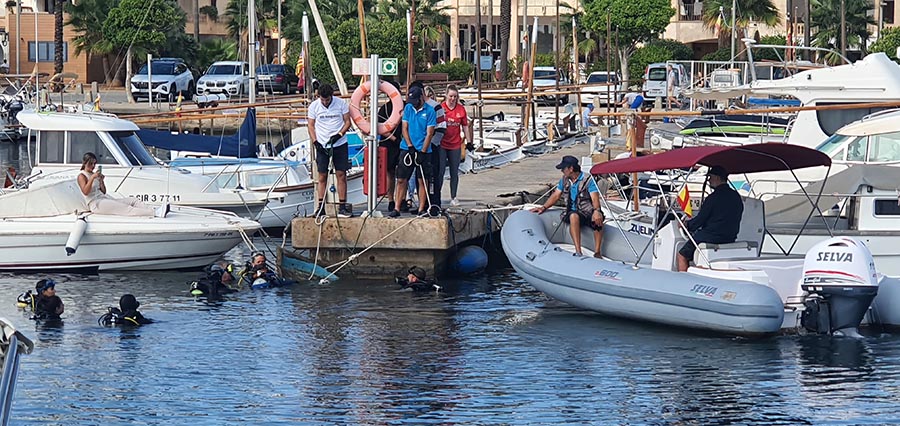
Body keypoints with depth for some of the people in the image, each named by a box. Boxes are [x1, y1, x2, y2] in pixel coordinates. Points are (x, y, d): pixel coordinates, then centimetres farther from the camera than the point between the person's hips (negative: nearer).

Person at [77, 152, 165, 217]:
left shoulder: (94, 174, 23)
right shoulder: (82, 176, 0)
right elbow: (85, 192, -16)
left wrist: (101, 180, 3)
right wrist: (92, 178, -23)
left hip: (105, 198, 9)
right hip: (95, 204, -9)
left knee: (132, 200, -11)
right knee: (126, 209, -24)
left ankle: (155, 211, -30)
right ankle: (155, 213, -40)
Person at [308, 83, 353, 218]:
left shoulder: (341, 103, -4)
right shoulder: (314, 106, -1)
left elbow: (347, 122, 1)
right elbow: (311, 126, 5)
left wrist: (338, 135, -13)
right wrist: (315, 142, -7)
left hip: (340, 144, 0)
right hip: (322, 146, 0)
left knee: (341, 175, -2)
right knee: (322, 176, 0)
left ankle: (342, 207, 1)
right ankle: (321, 208, 3)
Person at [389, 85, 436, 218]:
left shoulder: (429, 111, -4)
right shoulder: (408, 108, 7)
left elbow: (429, 133, -6)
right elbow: (405, 128, 5)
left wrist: (422, 152, -12)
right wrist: (410, 146, -6)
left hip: (423, 150, -3)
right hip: (407, 148, 3)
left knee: (423, 181, 1)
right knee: (401, 180, -1)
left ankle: (422, 209, 6)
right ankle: (396, 208, -1)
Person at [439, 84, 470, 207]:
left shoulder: (461, 109, 5)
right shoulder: (440, 108, -3)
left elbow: (465, 126, 12)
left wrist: (469, 141, 11)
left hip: (455, 145, 3)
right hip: (441, 145, -3)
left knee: (454, 172, 7)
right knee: (440, 171, -3)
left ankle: (453, 197, 14)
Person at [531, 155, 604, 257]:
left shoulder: (588, 180, -7)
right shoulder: (564, 180, 12)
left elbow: (595, 198, -18)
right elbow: (556, 196, 19)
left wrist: (596, 211, -37)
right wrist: (544, 207, 6)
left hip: (589, 213, -3)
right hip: (573, 212, 3)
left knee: (598, 220, -38)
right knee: (573, 216, -36)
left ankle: (597, 252, -34)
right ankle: (578, 252, -45)